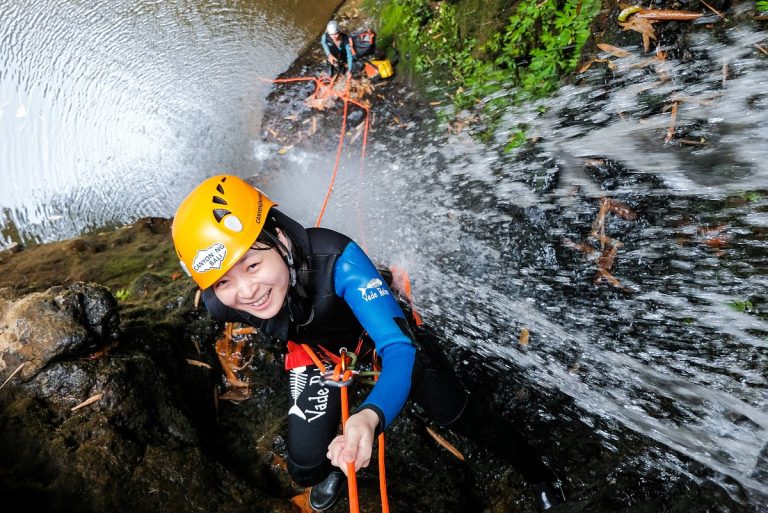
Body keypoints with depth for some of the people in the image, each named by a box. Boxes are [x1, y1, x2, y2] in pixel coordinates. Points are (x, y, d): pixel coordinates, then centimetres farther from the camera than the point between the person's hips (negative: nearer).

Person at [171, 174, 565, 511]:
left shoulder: (337, 259, -44)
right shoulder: (221, 304, -30)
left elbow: (399, 349, -49)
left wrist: (371, 416, -66)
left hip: (381, 336, -2)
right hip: (315, 353, 3)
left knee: (461, 419, 7)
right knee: (305, 468, -7)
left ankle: (533, 471, 39)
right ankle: (337, 465, 33)